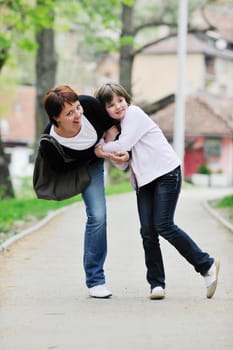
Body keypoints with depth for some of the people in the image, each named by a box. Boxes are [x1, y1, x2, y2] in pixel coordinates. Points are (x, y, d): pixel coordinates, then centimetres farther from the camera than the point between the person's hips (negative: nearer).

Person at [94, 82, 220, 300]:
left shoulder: (134, 113, -6)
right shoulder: (113, 126, 16)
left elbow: (123, 145, -16)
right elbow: (123, 165, 11)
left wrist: (101, 148, 1)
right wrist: (110, 149, -9)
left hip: (166, 173, -7)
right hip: (144, 180, 8)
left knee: (164, 226, -14)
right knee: (147, 231, -3)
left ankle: (207, 265, -2)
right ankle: (156, 283, 2)